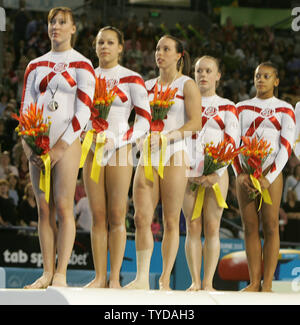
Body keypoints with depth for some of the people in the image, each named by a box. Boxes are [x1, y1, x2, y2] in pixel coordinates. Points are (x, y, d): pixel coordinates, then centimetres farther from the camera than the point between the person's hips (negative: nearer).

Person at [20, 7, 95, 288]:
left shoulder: (81, 65, 1)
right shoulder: (35, 66, 15)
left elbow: (83, 112, -6)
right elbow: (26, 108, 12)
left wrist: (59, 149, -13)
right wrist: (28, 146, -3)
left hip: (67, 143, -4)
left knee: (63, 207, -10)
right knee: (44, 209, 2)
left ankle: (61, 275, -10)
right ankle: (47, 273, 4)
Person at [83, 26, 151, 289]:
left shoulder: (132, 79, 0)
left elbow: (144, 121, -3)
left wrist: (116, 141, -15)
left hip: (120, 149, -3)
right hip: (92, 150, 3)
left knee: (116, 217, -4)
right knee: (98, 216, 2)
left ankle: (115, 278, -2)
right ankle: (99, 278, 4)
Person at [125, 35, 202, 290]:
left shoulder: (187, 85, 2)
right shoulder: (147, 86, 17)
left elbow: (196, 123, -8)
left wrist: (166, 137, -19)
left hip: (174, 155, -4)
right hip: (148, 158, 4)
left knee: (171, 221, -3)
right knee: (141, 217, -9)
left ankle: (165, 281, 1)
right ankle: (142, 278, -12)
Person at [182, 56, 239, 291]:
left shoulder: (227, 107, 9)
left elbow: (232, 142, 0)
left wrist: (217, 174, -12)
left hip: (218, 172, -1)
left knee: (212, 228, -6)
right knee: (193, 227, -5)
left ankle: (208, 282, -7)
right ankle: (195, 282, -5)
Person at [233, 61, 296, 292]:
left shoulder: (284, 110, 5)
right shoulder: (242, 108, 15)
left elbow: (286, 146, -3)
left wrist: (270, 177, -13)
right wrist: (240, 174, -5)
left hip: (270, 171, -3)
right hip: (245, 172, 3)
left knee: (270, 226, -7)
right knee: (250, 227, 0)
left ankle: (267, 284, -9)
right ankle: (254, 283, 2)